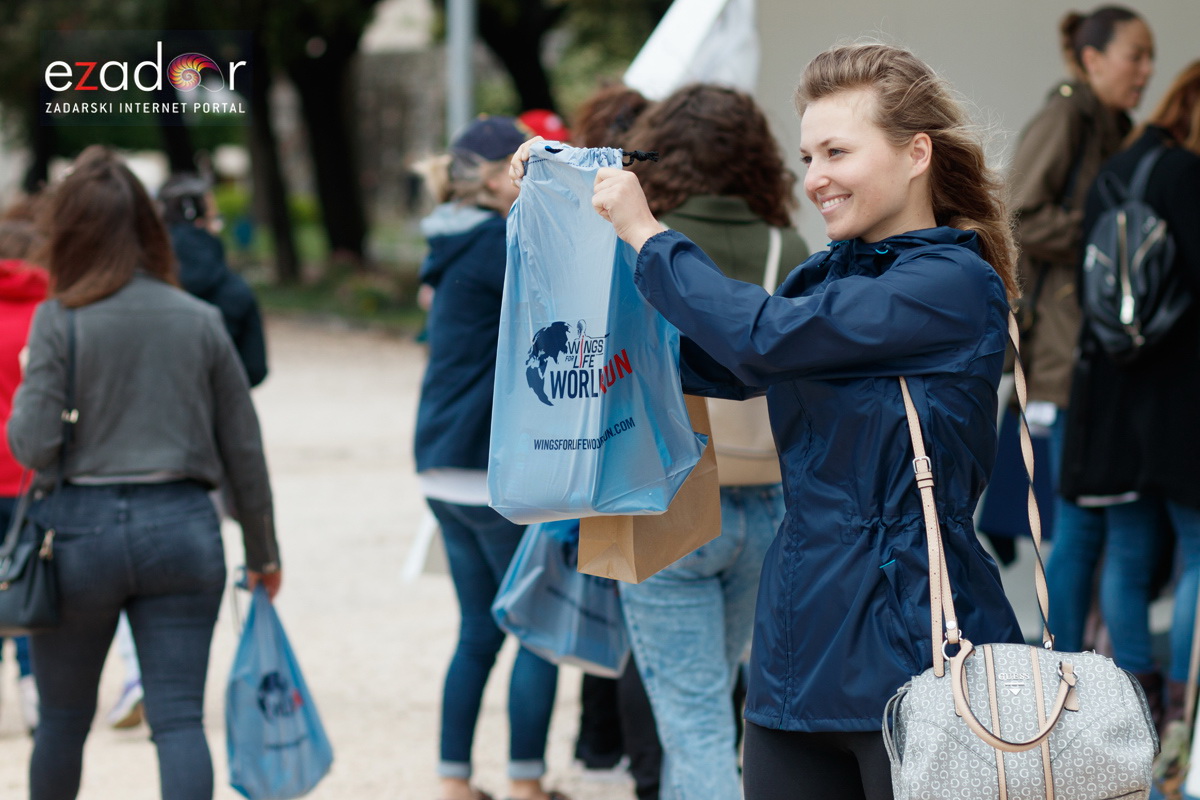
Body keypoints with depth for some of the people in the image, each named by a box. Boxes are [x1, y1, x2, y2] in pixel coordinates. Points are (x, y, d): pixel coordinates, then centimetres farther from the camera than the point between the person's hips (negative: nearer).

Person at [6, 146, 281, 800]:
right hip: (182, 526, 1)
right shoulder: (200, 321, 2)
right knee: (180, 718, -1)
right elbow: (244, 449, 7)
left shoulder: (60, 320, -7)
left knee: (62, 719, 15)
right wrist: (262, 550, 17)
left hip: (79, 527, -1)